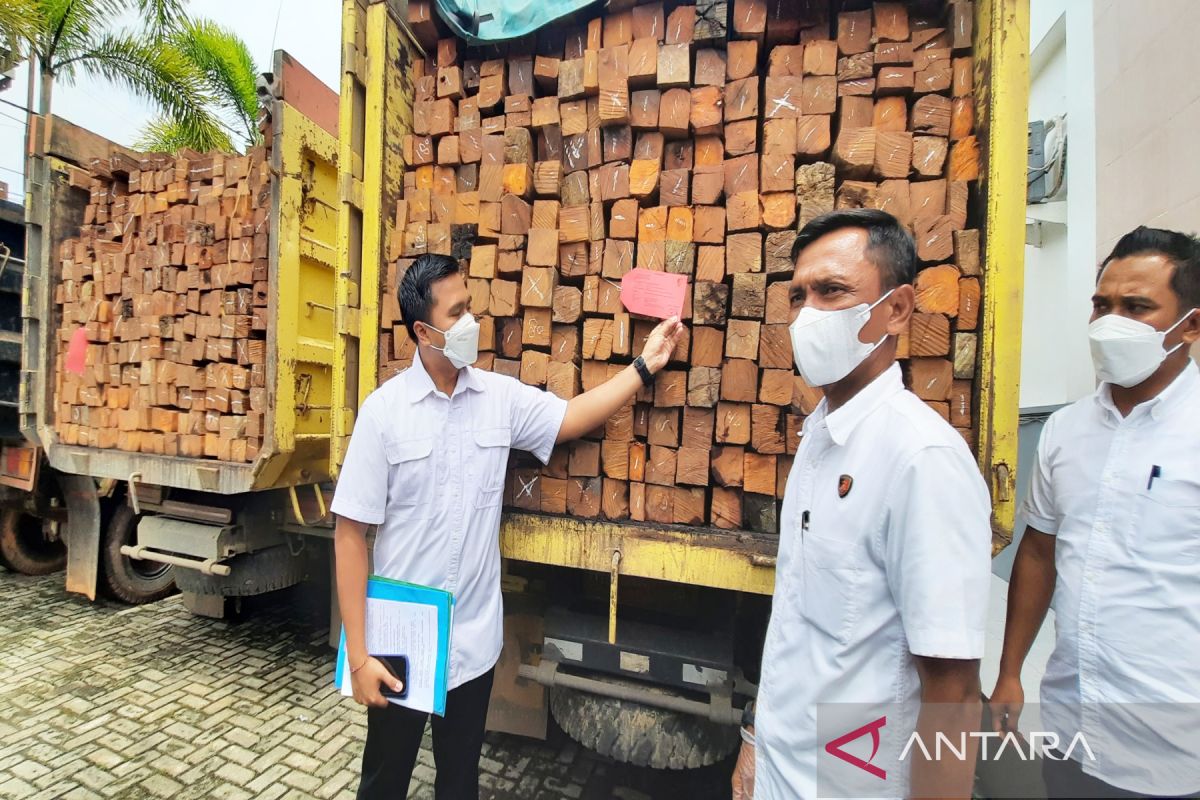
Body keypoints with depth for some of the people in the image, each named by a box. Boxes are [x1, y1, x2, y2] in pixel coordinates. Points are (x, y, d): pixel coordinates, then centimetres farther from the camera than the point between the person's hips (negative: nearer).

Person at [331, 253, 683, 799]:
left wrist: (646, 364, 0)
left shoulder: (502, 397, -4)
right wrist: (358, 653, -11)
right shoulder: (384, 409, -13)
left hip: (474, 640, 2)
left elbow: (572, 418, 4)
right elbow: (350, 533, -11)